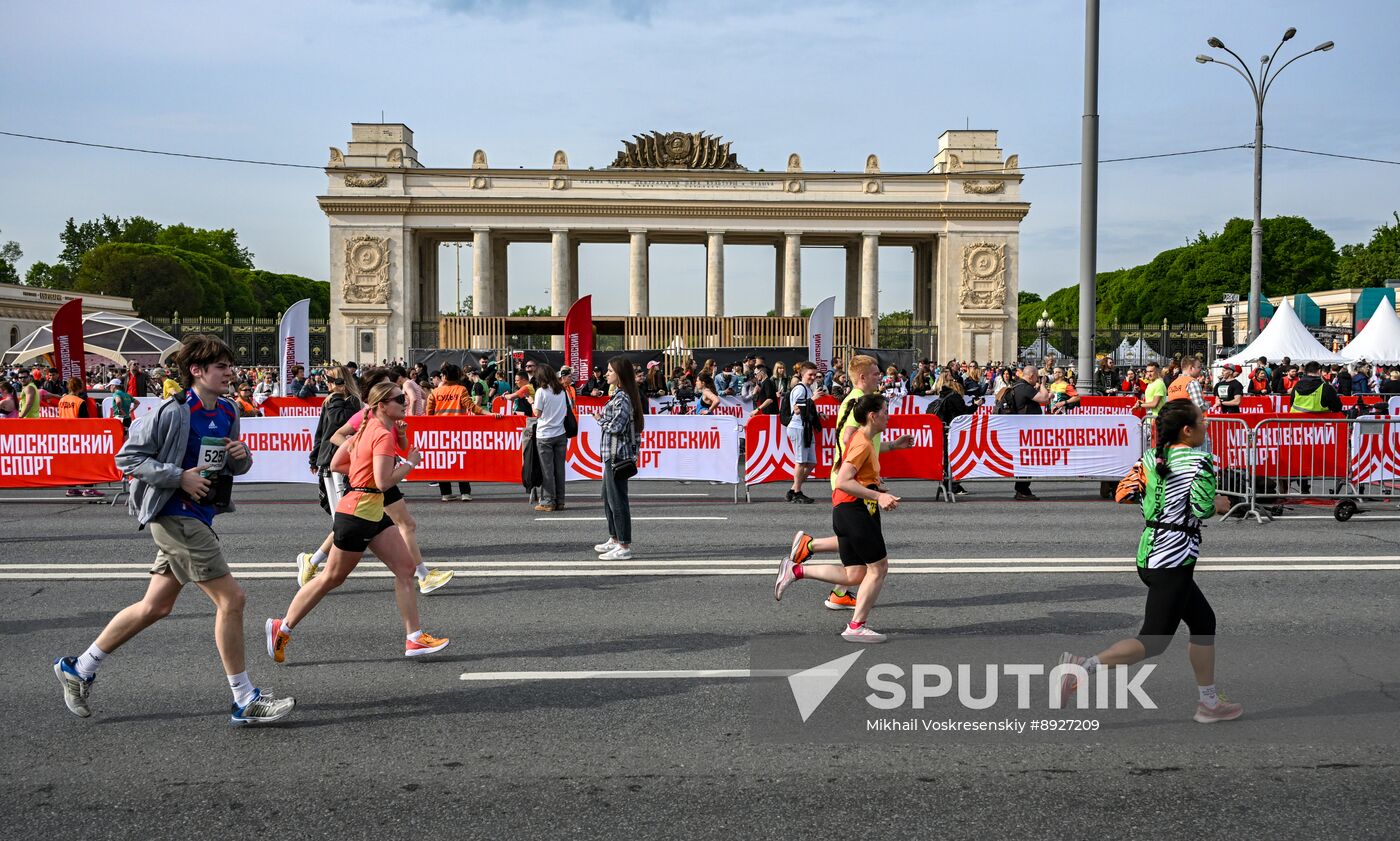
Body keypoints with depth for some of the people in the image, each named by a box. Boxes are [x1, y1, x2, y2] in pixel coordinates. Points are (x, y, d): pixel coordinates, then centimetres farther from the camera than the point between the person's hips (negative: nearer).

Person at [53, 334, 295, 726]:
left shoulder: (228, 412, 10)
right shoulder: (173, 412, -14)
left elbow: (234, 467, 21)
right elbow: (127, 457, -11)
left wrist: (242, 456, -2)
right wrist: (179, 476, -19)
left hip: (199, 516, 9)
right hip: (175, 516, -9)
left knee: (155, 607, 15)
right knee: (231, 598, -10)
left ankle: (79, 669, 31)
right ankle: (245, 701, -1)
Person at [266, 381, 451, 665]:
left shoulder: (368, 428, 10)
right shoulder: (383, 435, -18)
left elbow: (336, 464, 13)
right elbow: (384, 482, -25)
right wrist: (409, 462, -12)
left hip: (374, 513, 9)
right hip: (357, 513, -9)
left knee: (405, 567, 3)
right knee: (332, 578, 5)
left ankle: (414, 638, 5)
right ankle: (281, 628, 20)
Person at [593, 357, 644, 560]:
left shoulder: (622, 398, -17)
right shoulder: (619, 395, 14)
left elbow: (616, 427, -22)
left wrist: (601, 420, -6)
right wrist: (604, 420, 3)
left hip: (618, 454, -11)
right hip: (612, 454, 11)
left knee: (617, 499, -5)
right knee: (608, 497, 20)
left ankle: (624, 547, 0)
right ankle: (615, 539, 32)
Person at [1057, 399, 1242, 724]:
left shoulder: (1150, 457, 7)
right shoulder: (1200, 461, -12)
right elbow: (1203, 508, -17)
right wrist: (1218, 503, 3)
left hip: (1148, 553, 9)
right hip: (1175, 558, -9)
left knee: (1203, 621, 20)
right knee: (1154, 641, -4)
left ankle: (1209, 702, 26)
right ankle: (1083, 667, -14)